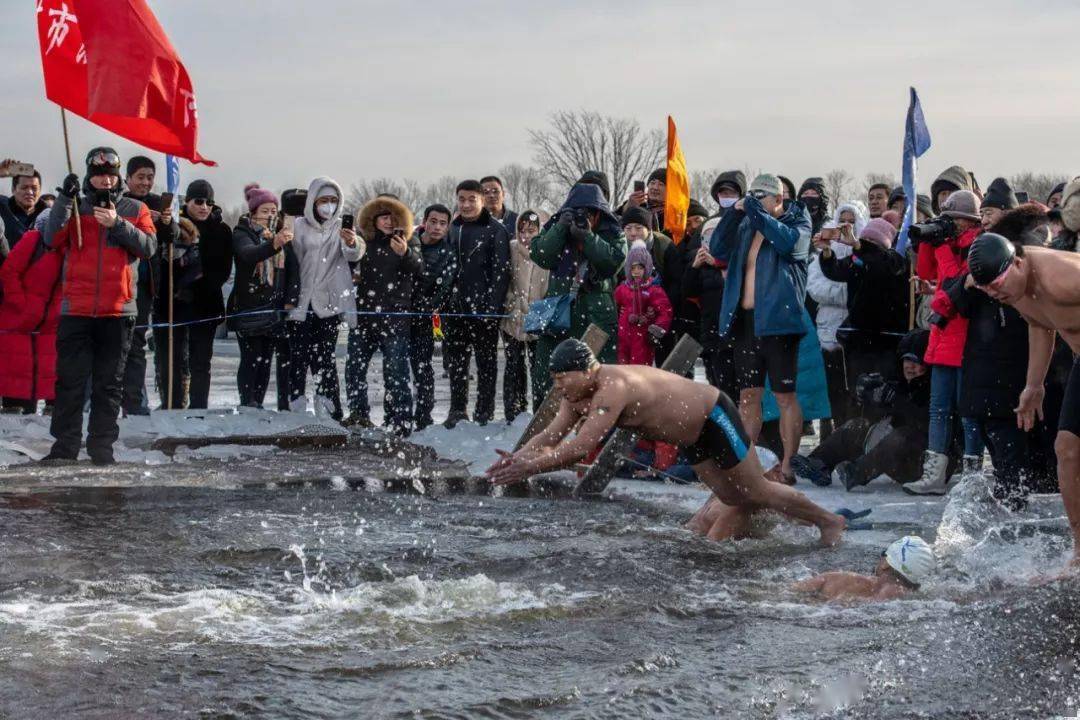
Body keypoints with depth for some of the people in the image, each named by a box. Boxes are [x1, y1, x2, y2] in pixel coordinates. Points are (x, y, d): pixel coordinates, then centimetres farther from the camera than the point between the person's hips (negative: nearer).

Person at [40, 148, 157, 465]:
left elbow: (148, 247, -4)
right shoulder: (75, 209, 11)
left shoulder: (135, 210, 10)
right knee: (70, 380, -2)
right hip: (76, 310, 0)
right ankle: (65, 445, 0)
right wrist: (65, 199, -15)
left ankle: (102, 447, 9)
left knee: (108, 383, 5)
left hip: (118, 311, 0)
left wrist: (118, 224, -16)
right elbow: (52, 239, -6)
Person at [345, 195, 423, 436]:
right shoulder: (366, 241, 11)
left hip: (394, 317, -4)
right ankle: (359, 414, 15)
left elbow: (418, 268, -17)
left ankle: (399, 423, -1)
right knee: (354, 367, 5)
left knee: (395, 371, -4)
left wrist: (405, 253, -37)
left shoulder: (408, 242, 0)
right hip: (364, 314, 5)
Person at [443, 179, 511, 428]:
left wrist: (492, 306, -16)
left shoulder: (496, 230, -4)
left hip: (485, 309, -5)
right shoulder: (452, 229, 13)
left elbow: (501, 271, -9)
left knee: (486, 361, 3)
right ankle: (457, 411, 17)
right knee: (456, 361, 9)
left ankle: (484, 413, 7)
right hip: (455, 309, 5)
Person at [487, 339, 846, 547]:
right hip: (692, 437, 8)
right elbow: (549, 437, -5)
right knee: (733, 498, 16)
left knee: (756, 492, 3)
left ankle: (829, 520, 21)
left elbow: (580, 447, -40)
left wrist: (531, 467, -38)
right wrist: (517, 457, -23)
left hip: (715, 417, -8)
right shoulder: (578, 395, -7)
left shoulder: (613, 387, -36)